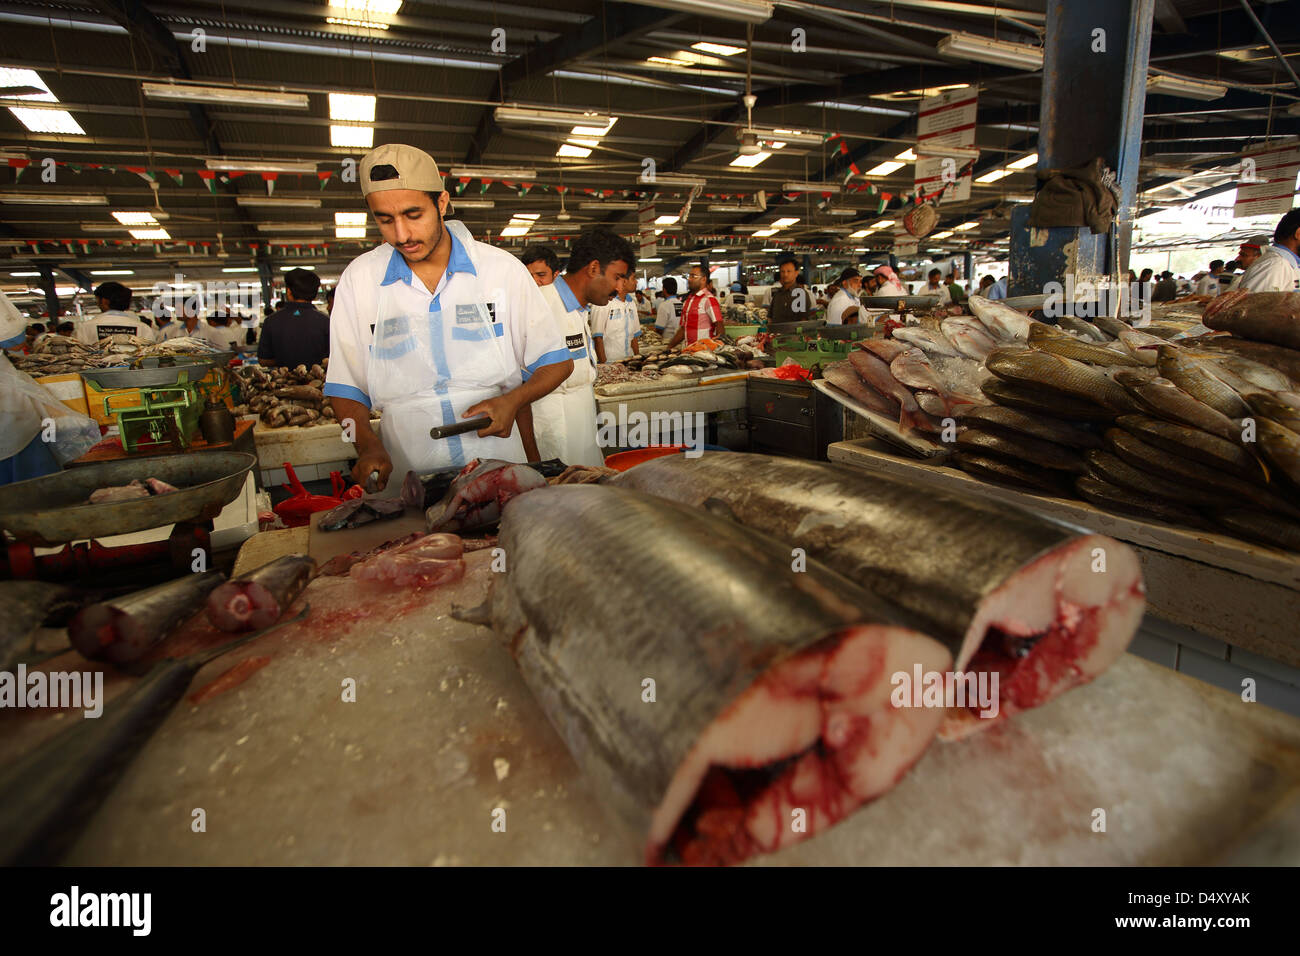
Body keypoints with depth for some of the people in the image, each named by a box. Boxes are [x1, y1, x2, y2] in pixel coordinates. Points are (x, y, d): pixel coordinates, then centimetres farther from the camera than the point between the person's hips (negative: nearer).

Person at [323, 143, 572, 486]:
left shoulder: (502, 268, 4)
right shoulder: (358, 280, 7)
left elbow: (556, 363, 9)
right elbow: (345, 388, 11)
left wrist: (514, 400, -9)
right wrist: (368, 444, -8)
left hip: (500, 471, -1)